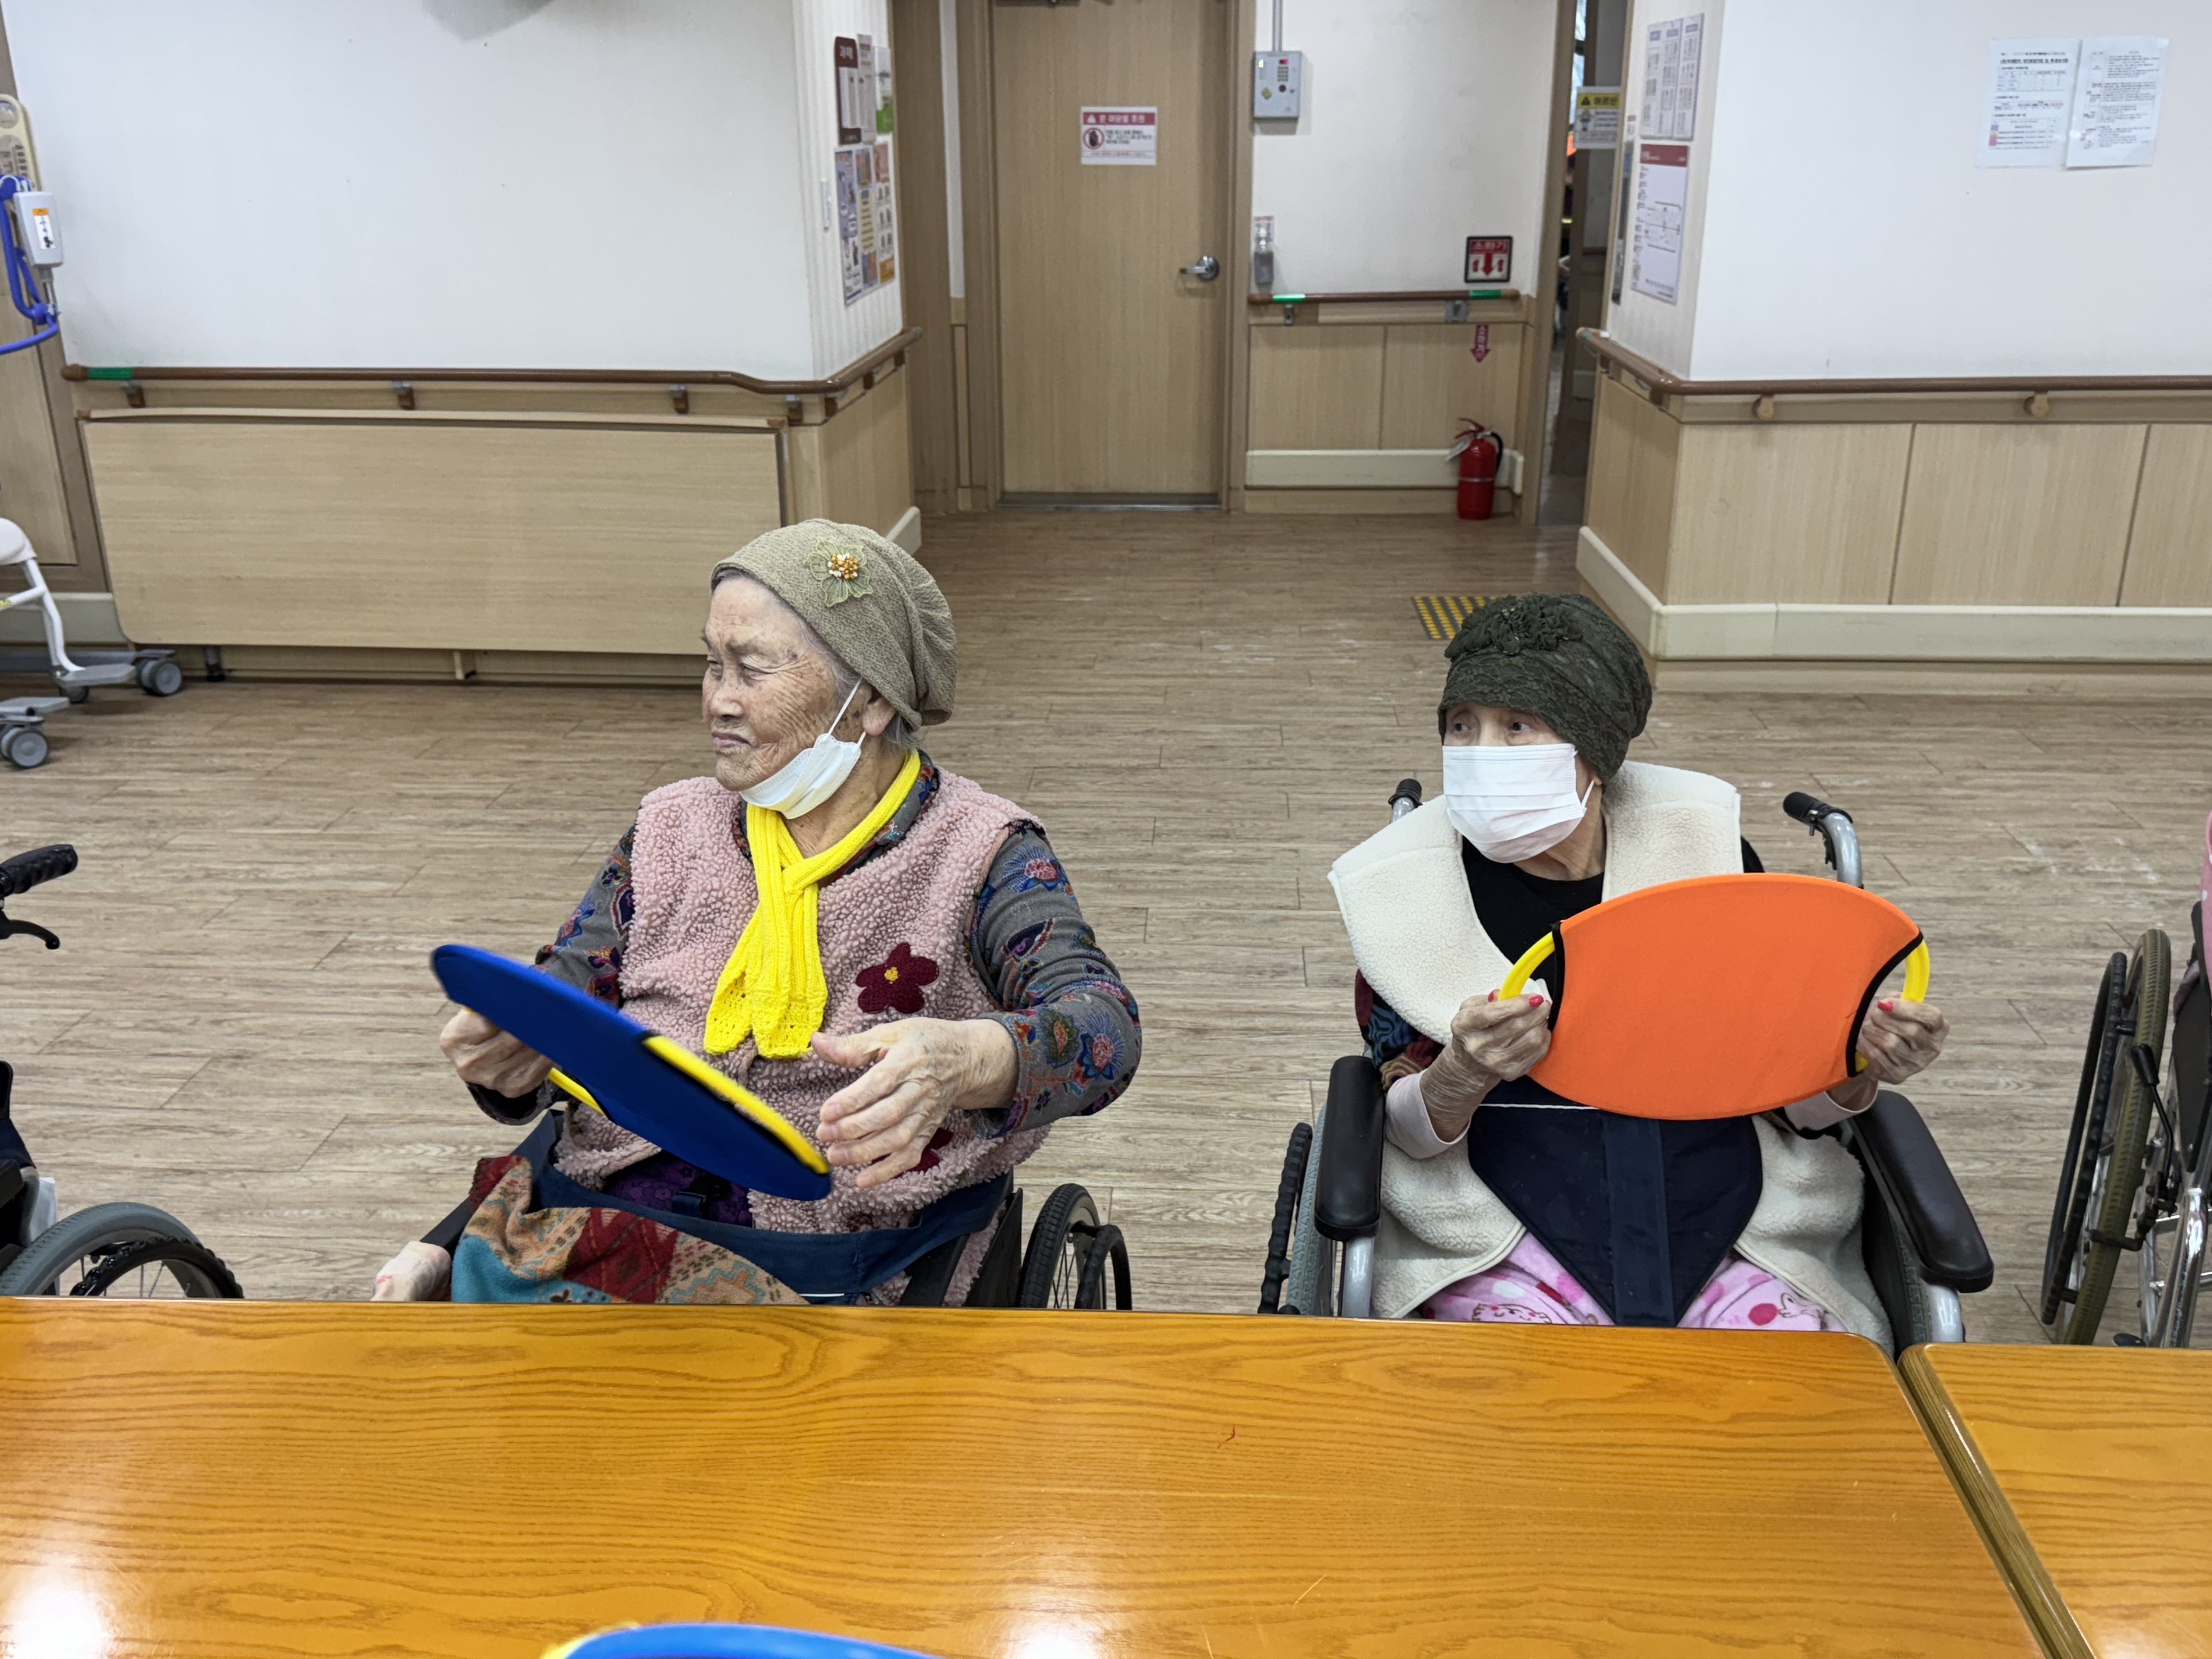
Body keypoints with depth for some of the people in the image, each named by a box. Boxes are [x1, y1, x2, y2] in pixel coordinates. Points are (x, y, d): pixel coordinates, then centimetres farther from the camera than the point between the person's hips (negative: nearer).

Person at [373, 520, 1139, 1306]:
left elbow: (1103, 1026, -15)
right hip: (599, 1219, 4)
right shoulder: (671, 829, 15)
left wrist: (964, 1060, -35)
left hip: (817, 1264, -4)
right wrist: (511, 1056, -9)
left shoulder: (980, 854, 0)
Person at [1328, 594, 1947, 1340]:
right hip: (1515, 1235, -1)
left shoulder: (1704, 845, -1)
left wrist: (1860, 1068, -16)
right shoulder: (1410, 883, -5)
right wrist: (1460, 1079, -25)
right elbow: (1407, 1127, -3)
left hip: (1721, 1223, 2)